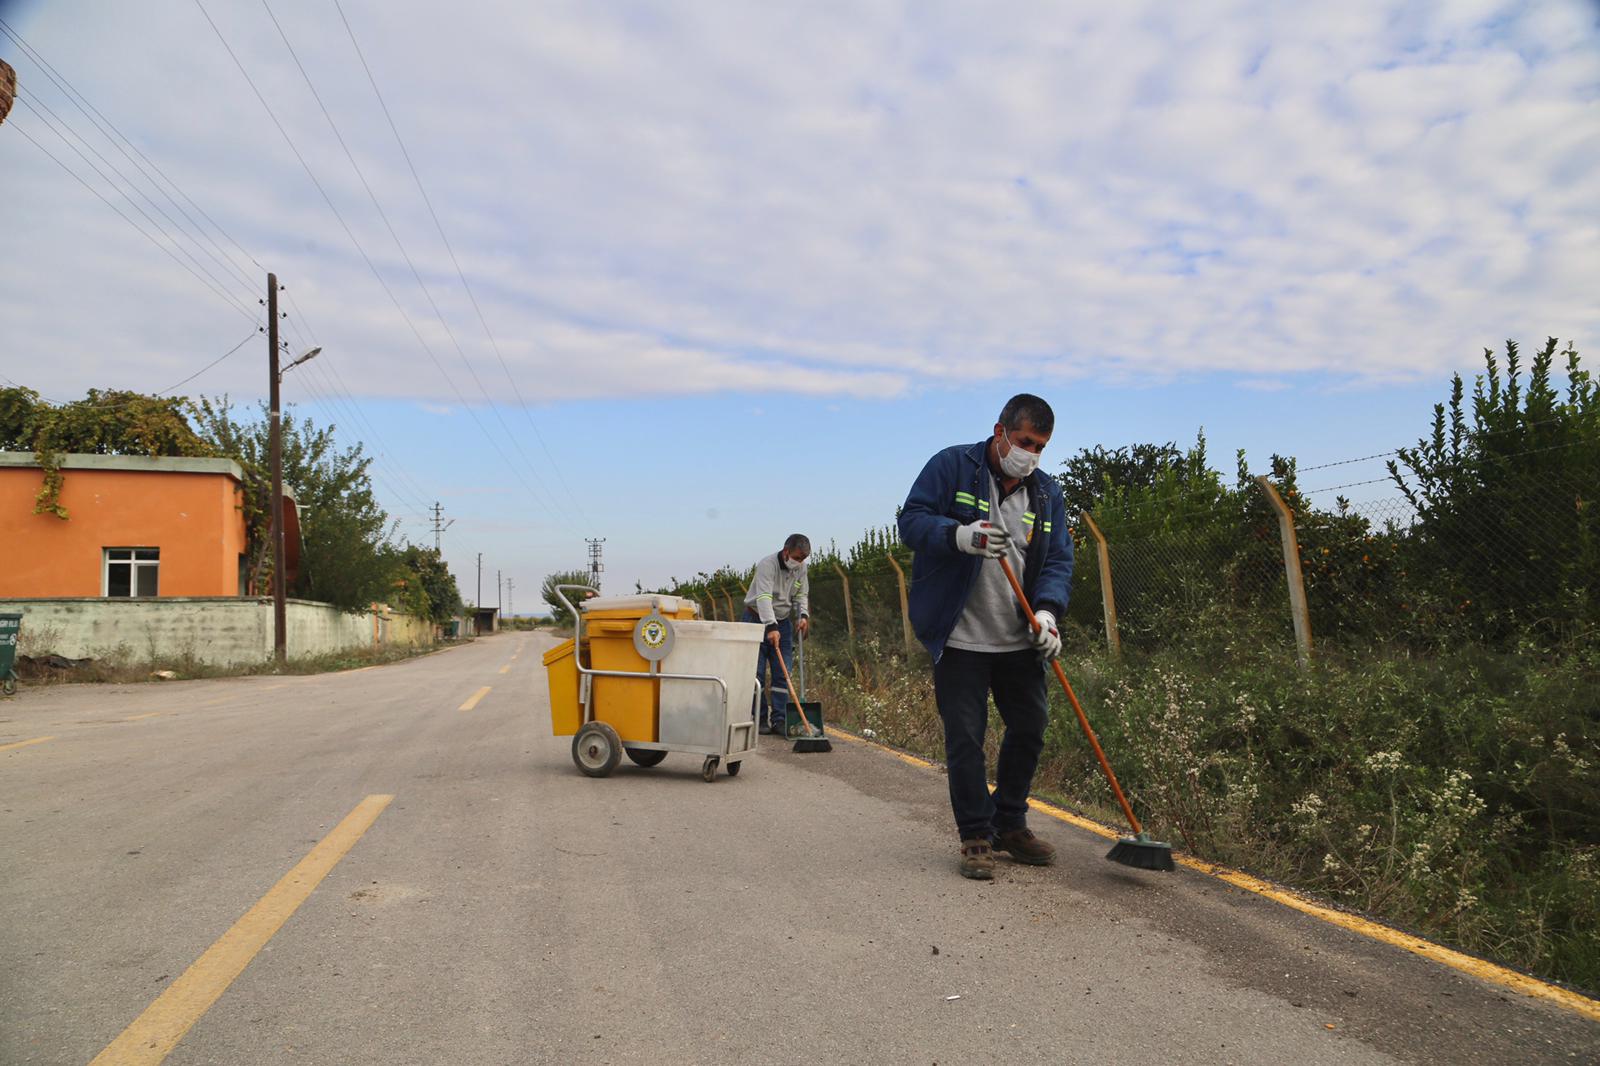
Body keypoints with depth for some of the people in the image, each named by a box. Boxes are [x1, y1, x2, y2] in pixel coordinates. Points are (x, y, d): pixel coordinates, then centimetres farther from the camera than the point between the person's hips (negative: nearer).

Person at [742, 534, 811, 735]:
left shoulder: (801, 568, -1)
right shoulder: (767, 565, -23)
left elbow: (802, 595, 10)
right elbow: (764, 597, -33)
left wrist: (803, 616, -10)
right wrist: (771, 627, -42)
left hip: (783, 622, 6)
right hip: (758, 619, -5)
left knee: (783, 673, -1)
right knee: (757, 672, -5)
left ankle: (779, 720, 2)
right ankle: (759, 718, 4)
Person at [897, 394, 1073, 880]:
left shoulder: (1047, 492, 8)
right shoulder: (951, 466, -6)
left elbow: (1059, 559, 4)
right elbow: (911, 520, -11)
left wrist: (1047, 611, -15)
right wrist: (960, 536, -29)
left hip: (1021, 641, 5)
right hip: (960, 638, -5)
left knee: (1029, 731, 11)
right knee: (964, 739, -3)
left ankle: (1010, 825, 31)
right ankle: (976, 837, 13)